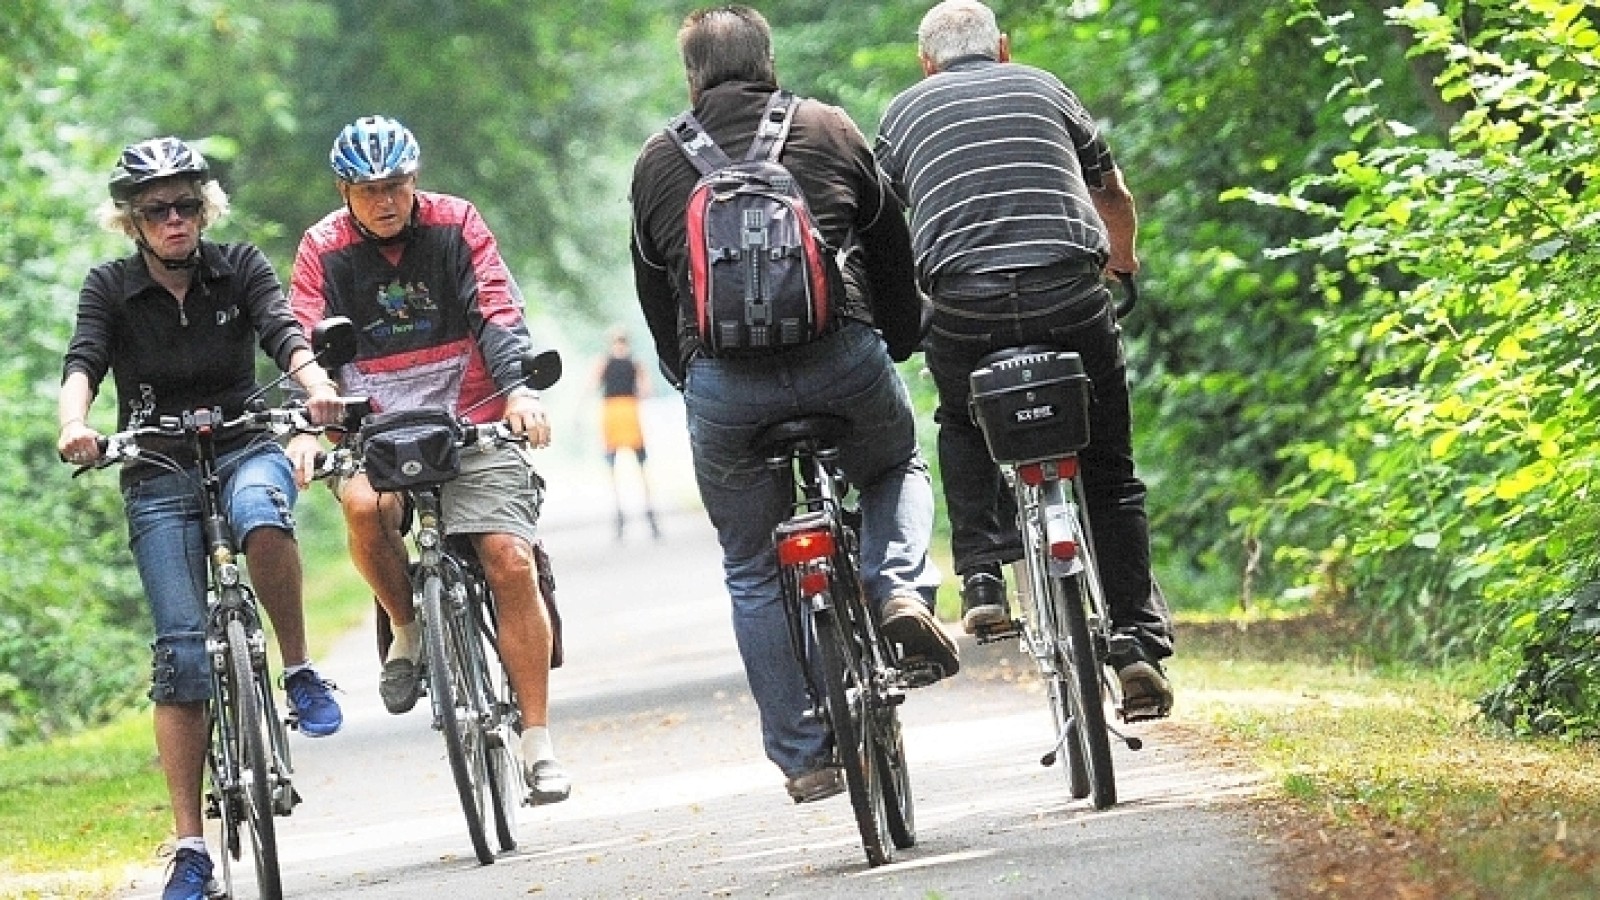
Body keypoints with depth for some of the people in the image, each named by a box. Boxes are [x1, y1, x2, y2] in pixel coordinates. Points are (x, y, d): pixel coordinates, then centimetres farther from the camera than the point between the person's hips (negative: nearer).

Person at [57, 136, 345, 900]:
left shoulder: (240, 268, 0)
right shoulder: (110, 288, -1)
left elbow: (283, 334, -16)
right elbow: (82, 364, -15)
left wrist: (316, 384, -38)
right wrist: (74, 426, -37)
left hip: (245, 448, 0)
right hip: (157, 474, 0)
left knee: (262, 517, -38)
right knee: (182, 652, -9)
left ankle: (299, 670, -17)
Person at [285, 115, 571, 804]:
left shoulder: (455, 224, 0)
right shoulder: (323, 248, 0)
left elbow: (499, 314, -8)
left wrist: (519, 388, -27)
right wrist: (305, 428, -23)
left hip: (472, 421, 0)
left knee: (510, 560, -16)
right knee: (364, 504, -34)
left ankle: (538, 745, -8)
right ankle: (407, 630, -5)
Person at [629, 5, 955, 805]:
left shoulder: (656, 162, 16)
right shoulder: (832, 131, 14)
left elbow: (656, 299, 19)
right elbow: (895, 258, 19)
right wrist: (899, 345, 33)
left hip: (722, 385, 0)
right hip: (842, 356, 0)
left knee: (753, 572, 14)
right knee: (897, 469, 30)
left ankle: (804, 757, 12)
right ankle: (900, 588, 3)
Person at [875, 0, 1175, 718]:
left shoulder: (902, 113, 20)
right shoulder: (1044, 88, 22)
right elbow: (1115, 200, 32)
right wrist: (1122, 260, 53)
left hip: (964, 308, 0)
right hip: (1072, 299, 0)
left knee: (963, 428, 30)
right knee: (1109, 474, 15)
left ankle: (982, 579, 13)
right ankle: (1140, 646, 6)